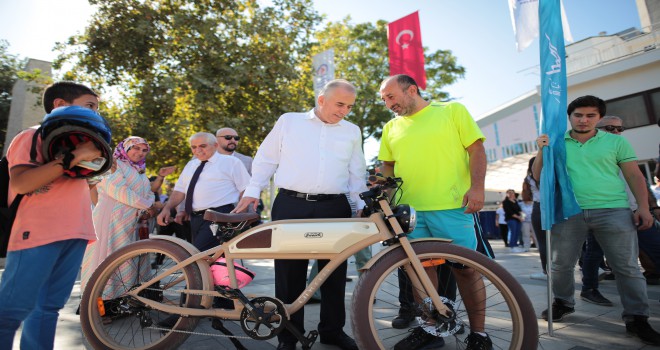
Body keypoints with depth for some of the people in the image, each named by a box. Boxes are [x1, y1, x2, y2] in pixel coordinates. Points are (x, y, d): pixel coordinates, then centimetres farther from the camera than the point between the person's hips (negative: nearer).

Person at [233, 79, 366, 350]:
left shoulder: (352, 131, 14)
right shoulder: (288, 121, 7)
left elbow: (356, 174, 18)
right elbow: (266, 159, 9)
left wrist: (363, 204, 11)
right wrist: (252, 191, 3)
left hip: (334, 208, 2)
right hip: (291, 206, -2)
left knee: (334, 272, 10)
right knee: (289, 271, 4)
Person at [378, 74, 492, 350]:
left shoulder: (452, 110, 5)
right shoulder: (391, 128, 16)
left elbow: (476, 149, 0)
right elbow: (388, 166, 19)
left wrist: (477, 187, -12)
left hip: (452, 206, -4)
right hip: (408, 209, 4)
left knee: (465, 268, 3)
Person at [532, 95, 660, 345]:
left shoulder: (615, 141, 9)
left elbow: (634, 175, 7)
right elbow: (538, 176, 7)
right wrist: (541, 151, -7)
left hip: (614, 211, 0)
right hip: (568, 213, 1)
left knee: (627, 267, 2)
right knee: (560, 264, 7)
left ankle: (637, 318, 17)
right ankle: (563, 303, 27)